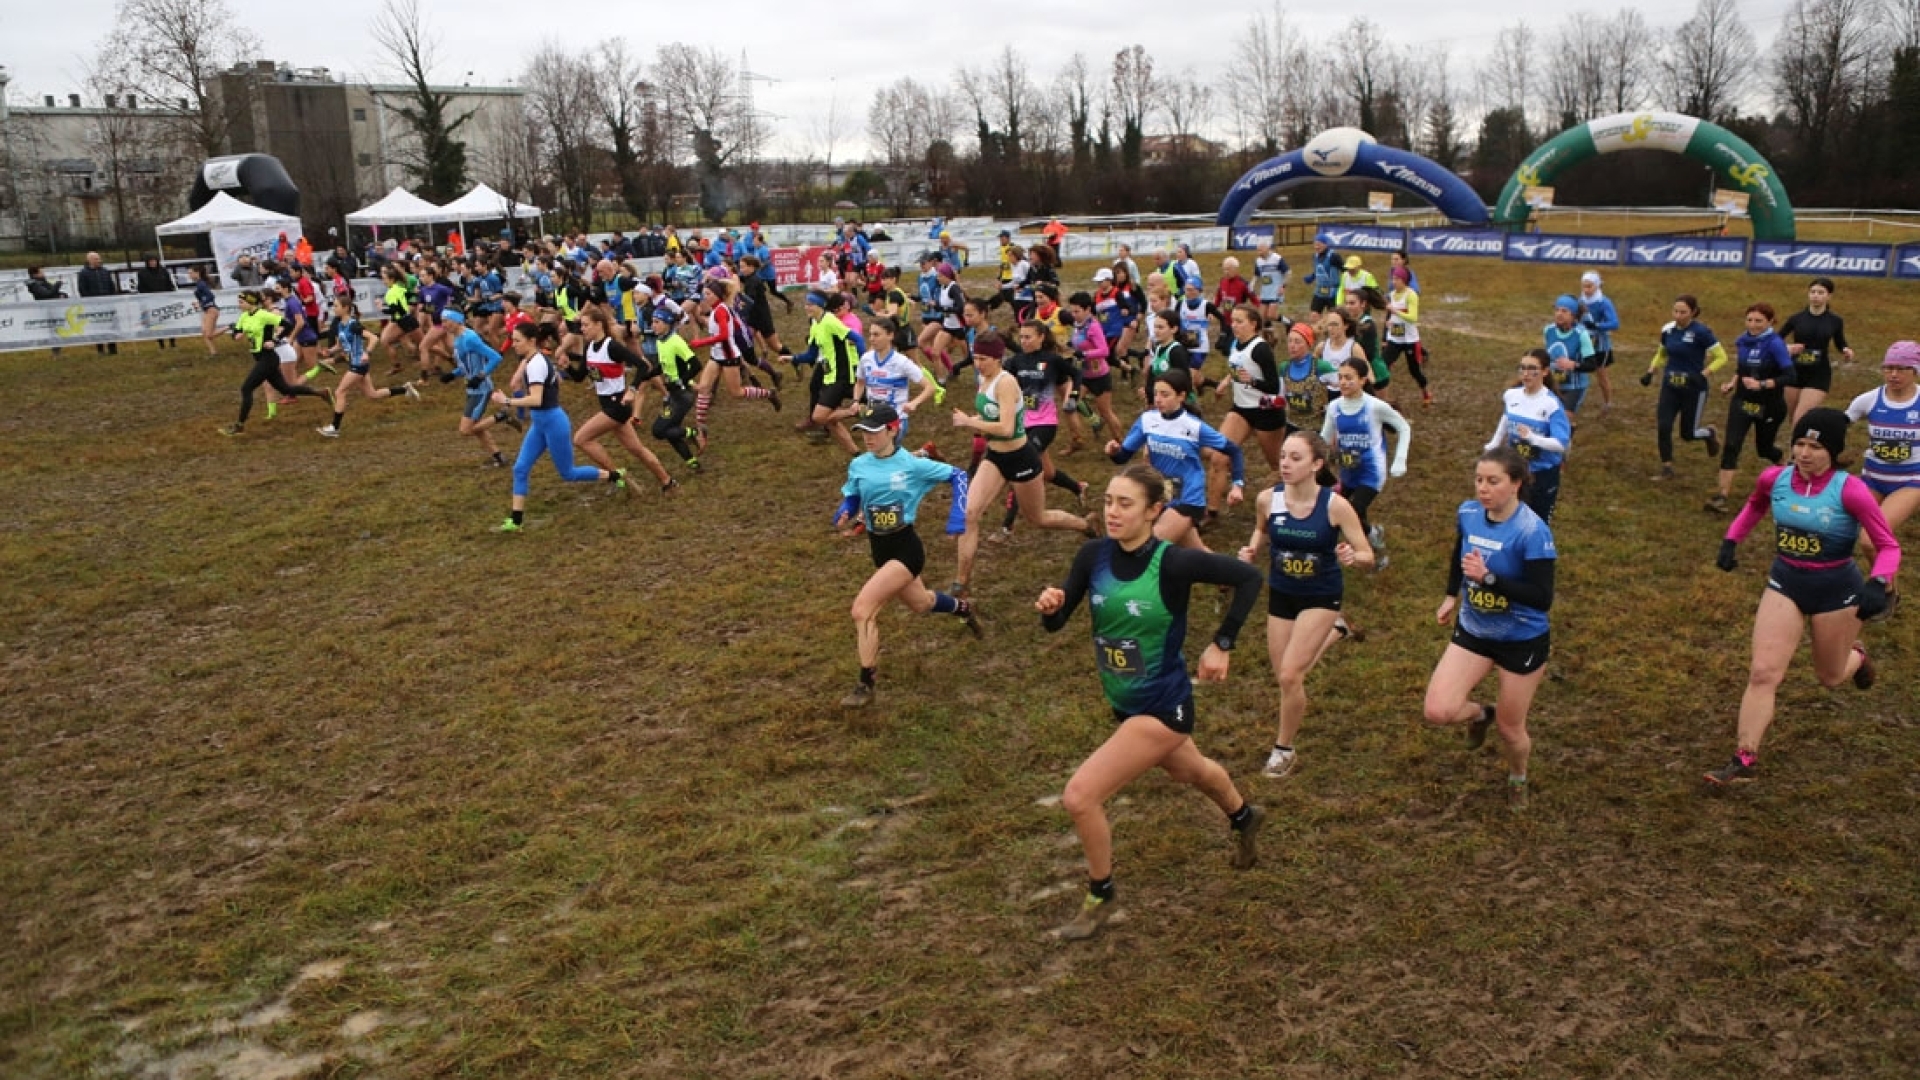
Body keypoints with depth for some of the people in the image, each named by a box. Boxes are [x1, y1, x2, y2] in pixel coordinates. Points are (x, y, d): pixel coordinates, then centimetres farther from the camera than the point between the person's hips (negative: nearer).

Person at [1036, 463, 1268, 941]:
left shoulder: (1173, 562, -25)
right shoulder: (1093, 555, -10)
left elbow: (1249, 577, -18)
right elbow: (1056, 623, -7)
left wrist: (1221, 645, -18)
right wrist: (1050, 605, -30)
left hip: (1162, 708, -7)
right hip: (1124, 703, 7)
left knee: (1079, 796, -14)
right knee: (1188, 770, 33)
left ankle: (1100, 898, 13)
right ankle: (1244, 817, 65)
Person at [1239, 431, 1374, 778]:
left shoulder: (1335, 505, -23)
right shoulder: (1267, 499, -15)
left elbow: (1367, 555, -14)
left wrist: (1351, 557, -37)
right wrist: (1252, 551, -11)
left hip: (1321, 597, -4)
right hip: (1281, 594, 4)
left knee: (1290, 675, -13)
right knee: (1287, 675, 16)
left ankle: (1284, 749, 12)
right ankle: (1333, 632, 49)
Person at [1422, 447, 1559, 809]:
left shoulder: (1532, 531, -26)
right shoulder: (1467, 513, -8)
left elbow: (1542, 598, -29)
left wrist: (1488, 578, -37)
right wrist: (1451, 596, 18)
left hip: (1521, 640, -4)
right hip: (1473, 630, 4)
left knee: (1509, 728, 10)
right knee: (1438, 711, -10)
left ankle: (1517, 779, 45)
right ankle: (1481, 714, 26)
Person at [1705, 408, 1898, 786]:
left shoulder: (1850, 490, -22)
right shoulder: (1774, 478, -10)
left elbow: (1888, 545, -16)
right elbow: (1755, 505, 16)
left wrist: (1877, 584, -32)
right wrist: (1732, 540, 7)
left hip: (1836, 589, -2)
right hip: (1785, 583, 2)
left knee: (1830, 678, 19)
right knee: (1763, 672, -8)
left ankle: (1856, 656, 56)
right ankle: (1745, 759, -3)